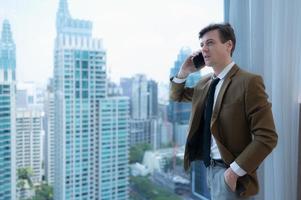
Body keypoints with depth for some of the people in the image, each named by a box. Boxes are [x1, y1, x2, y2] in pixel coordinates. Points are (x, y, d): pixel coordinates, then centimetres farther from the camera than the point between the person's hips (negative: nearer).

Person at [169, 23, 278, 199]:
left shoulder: (249, 82, -16)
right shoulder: (204, 83, 6)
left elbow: (267, 137, -18)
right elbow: (176, 96, 21)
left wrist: (235, 170, -21)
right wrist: (184, 72, 3)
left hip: (229, 171, -7)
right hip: (210, 167, 7)